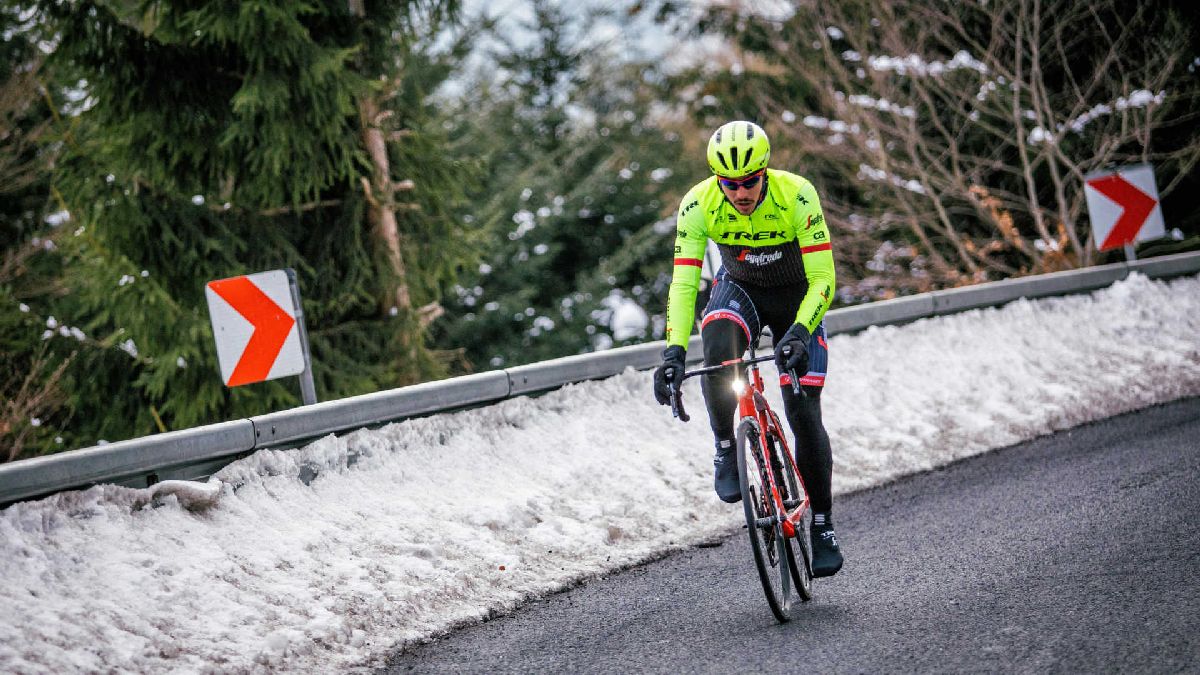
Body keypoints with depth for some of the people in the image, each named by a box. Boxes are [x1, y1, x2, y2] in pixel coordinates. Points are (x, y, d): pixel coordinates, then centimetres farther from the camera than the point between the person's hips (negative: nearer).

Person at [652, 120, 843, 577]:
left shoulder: (796, 196, -31)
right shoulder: (698, 205, -26)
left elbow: (822, 278, -31)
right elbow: (683, 283, -28)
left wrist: (799, 332, -47)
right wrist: (674, 351, -40)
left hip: (797, 296, -1)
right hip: (739, 289, 1)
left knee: (803, 411, -8)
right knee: (718, 346, -35)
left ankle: (822, 527, 7)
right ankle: (726, 450, -13)